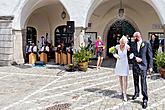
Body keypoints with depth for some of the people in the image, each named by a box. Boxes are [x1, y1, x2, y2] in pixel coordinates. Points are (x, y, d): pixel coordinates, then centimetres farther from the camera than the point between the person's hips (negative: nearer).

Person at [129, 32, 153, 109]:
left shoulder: (147, 44, -5)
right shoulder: (133, 45, 4)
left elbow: (150, 56, -4)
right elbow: (131, 55, 5)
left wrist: (150, 66, -6)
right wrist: (135, 58, -15)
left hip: (143, 66, -4)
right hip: (135, 66, 4)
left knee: (143, 82, -5)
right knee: (135, 81, 16)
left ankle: (145, 99, 4)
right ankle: (136, 93, 36)